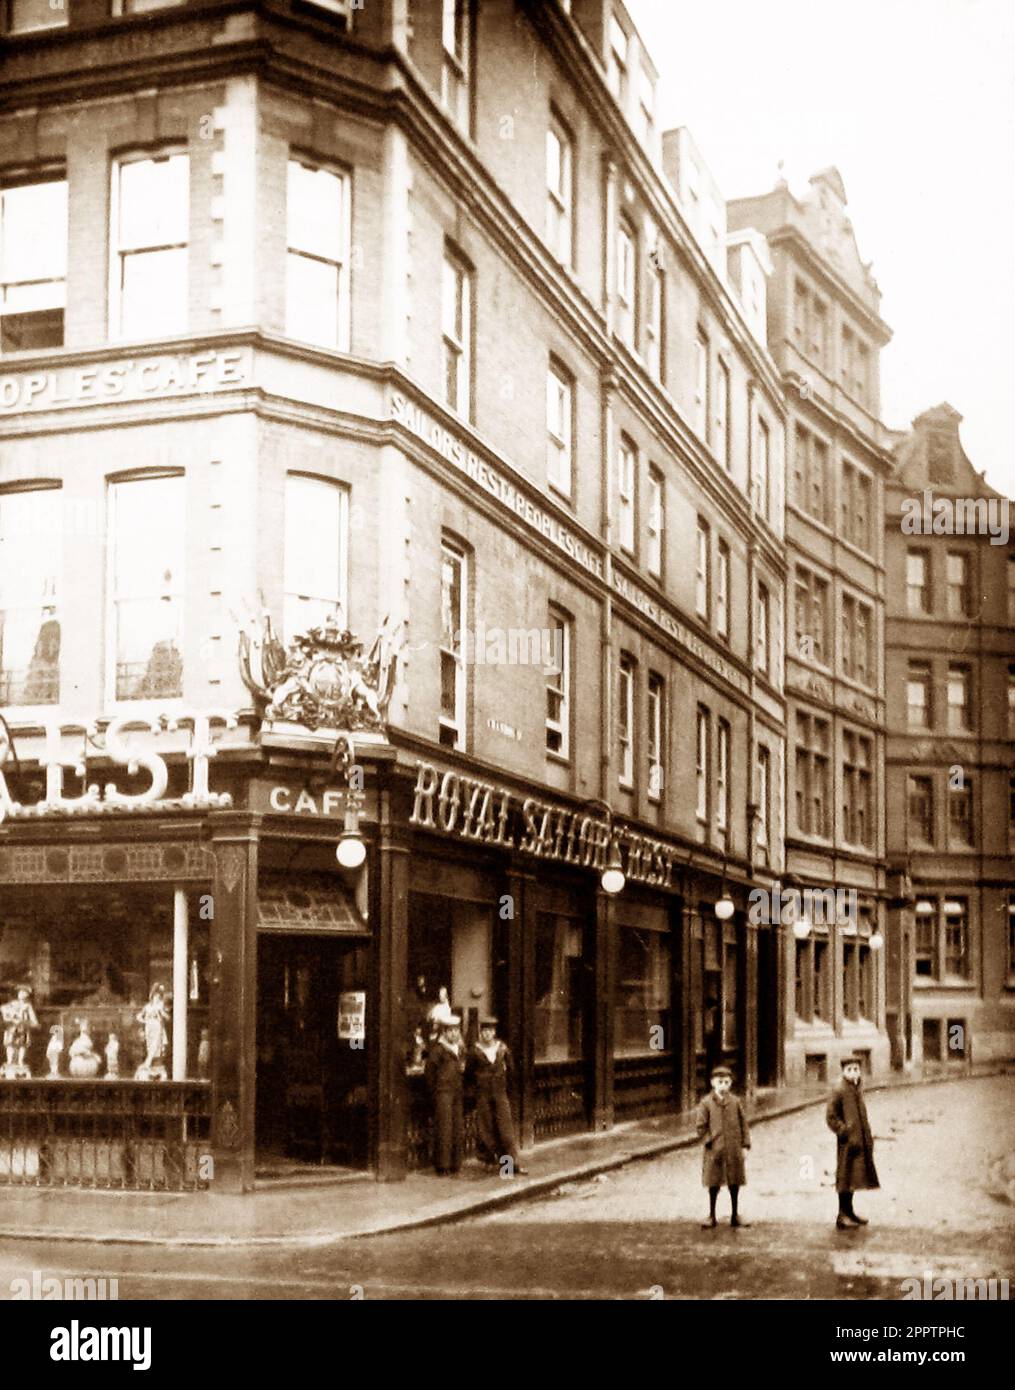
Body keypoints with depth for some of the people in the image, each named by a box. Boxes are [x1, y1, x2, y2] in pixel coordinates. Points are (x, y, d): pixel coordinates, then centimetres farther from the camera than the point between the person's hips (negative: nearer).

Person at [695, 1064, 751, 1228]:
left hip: (734, 1149, 2)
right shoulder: (706, 1103, -3)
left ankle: (735, 1216, 22)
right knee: (713, 1183, 5)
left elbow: (743, 1123, 7)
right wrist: (709, 1140, -12)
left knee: (735, 1183, 9)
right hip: (714, 1150, -2)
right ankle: (712, 1216, 18)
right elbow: (701, 1126, -3)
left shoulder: (735, 1102, 3)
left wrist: (745, 1141, -1)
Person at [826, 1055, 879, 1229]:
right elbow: (831, 1117, -14)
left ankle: (849, 1212, 25)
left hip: (860, 1142, 8)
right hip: (848, 1143, -8)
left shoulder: (857, 1090, 13)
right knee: (846, 1179, -6)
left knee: (854, 1179, 15)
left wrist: (868, 1137, 15)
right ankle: (842, 1217, -1)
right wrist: (845, 1133, -18)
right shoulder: (839, 1091, -12)